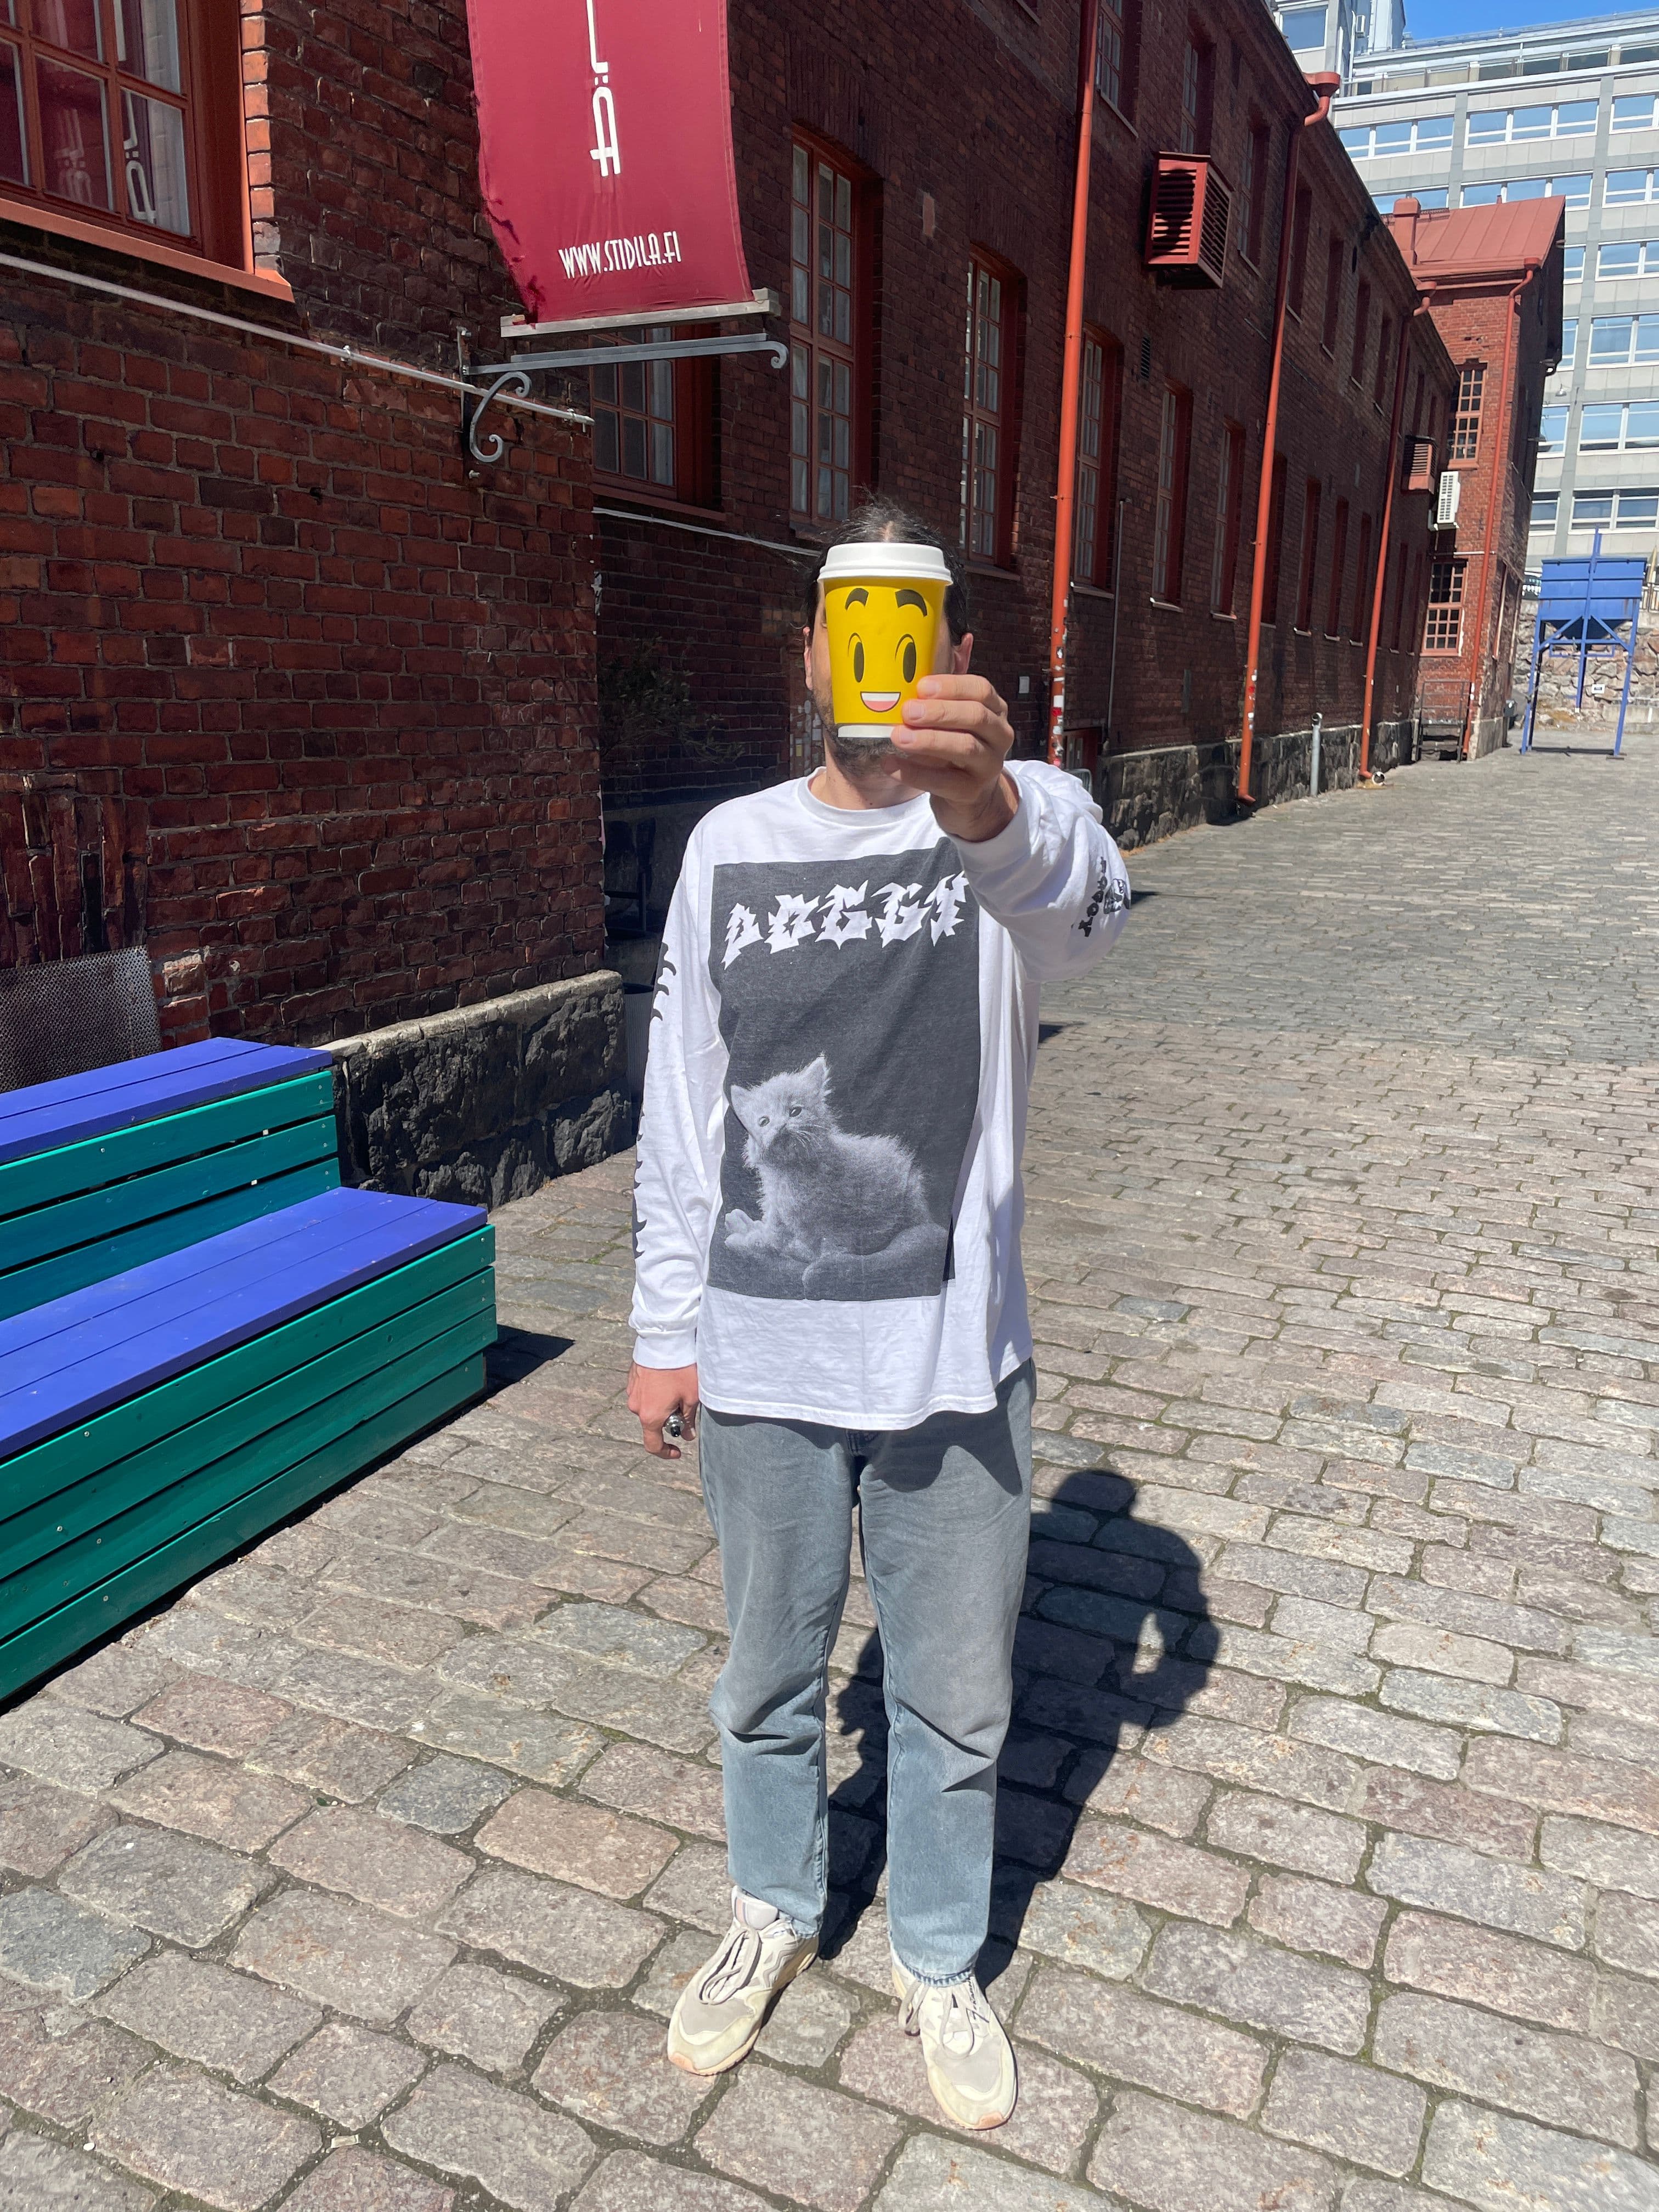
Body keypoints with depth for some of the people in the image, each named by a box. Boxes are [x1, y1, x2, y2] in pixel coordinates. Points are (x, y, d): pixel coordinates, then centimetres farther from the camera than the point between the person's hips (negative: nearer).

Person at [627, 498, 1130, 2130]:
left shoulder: (1021, 819, -7)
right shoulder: (730, 846, 1)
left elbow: (1082, 902, -33)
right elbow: (680, 1106, 4)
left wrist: (989, 806, -56)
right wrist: (663, 1326, 4)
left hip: (953, 1356, -1)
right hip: (761, 1352, 2)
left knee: (956, 1700, 16)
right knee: (770, 1674, 21)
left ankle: (938, 1962, 42)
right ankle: (774, 1912, 48)